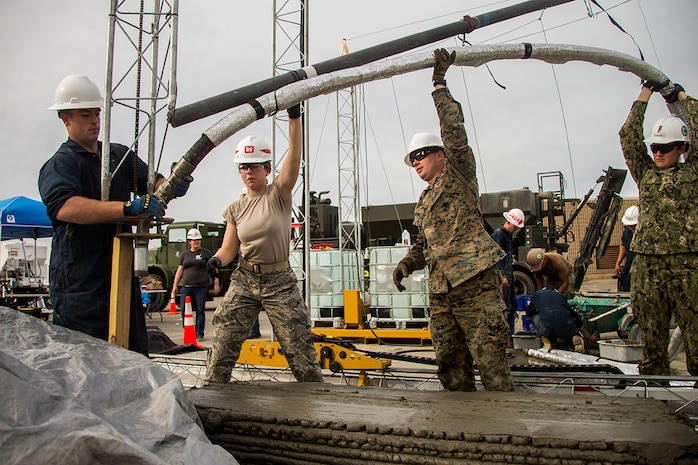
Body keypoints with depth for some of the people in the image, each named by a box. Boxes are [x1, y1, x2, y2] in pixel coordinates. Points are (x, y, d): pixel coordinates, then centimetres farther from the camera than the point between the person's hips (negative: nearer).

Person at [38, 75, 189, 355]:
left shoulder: (121, 155, 17)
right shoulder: (60, 164, -5)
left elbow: (151, 182, 16)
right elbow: (65, 207, -24)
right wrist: (129, 208, -34)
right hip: (79, 282, -6)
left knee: (136, 356, 10)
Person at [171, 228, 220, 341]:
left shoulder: (206, 253, 5)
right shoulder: (185, 254, 15)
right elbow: (180, 270, 19)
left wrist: (216, 284, -3)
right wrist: (175, 285, 14)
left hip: (201, 287, -3)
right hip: (186, 287, 3)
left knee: (200, 310, 0)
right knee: (184, 310, -1)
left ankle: (199, 334, 7)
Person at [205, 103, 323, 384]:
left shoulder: (279, 194, -3)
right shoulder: (235, 209, 9)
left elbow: (295, 154, -16)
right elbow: (229, 248, 8)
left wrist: (294, 116, -27)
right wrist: (216, 259, -16)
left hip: (280, 281, -3)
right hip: (244, 280, 4)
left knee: (299, 347, -1)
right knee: (222, 343, -2)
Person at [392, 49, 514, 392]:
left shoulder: (458, 176, 4)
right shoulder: (423, 202, 24)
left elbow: (455, 133, -11)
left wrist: (439, 84, -9)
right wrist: (407, 262, 9)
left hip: (476, 287, -7)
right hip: (440, 293, 8)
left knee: (491, 364, -7)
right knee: (451, 368, 8)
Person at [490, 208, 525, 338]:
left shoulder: (509, 235, 19)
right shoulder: (498, 234, -11)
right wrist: (502, 276, -23)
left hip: (508, 275, 10)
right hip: (502, 276, -10)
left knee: (513, 305, 12)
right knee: (504, 306, -9)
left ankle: (510, 334, 19)